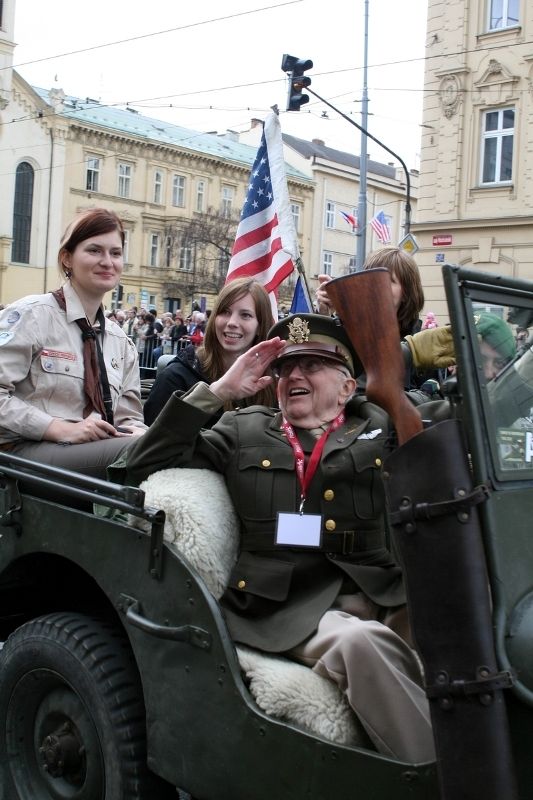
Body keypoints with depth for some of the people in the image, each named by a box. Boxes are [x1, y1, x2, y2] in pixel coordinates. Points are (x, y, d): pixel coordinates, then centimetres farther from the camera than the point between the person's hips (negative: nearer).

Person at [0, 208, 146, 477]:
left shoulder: (120, 340, 16)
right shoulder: (32, 314, -3)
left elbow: (129, 415, 15)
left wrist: (139, 433, -10)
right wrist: (63, 429, -19)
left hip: (98, 448, 6)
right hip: (27, 449, -6)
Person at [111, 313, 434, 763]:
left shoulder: (385, 429, 20)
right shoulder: (244, 432, 19)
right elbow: (139, 471, 14)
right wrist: (217, 391, 8)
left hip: (390, 601, 2)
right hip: (293, 607, -1)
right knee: (360, 642, -35)